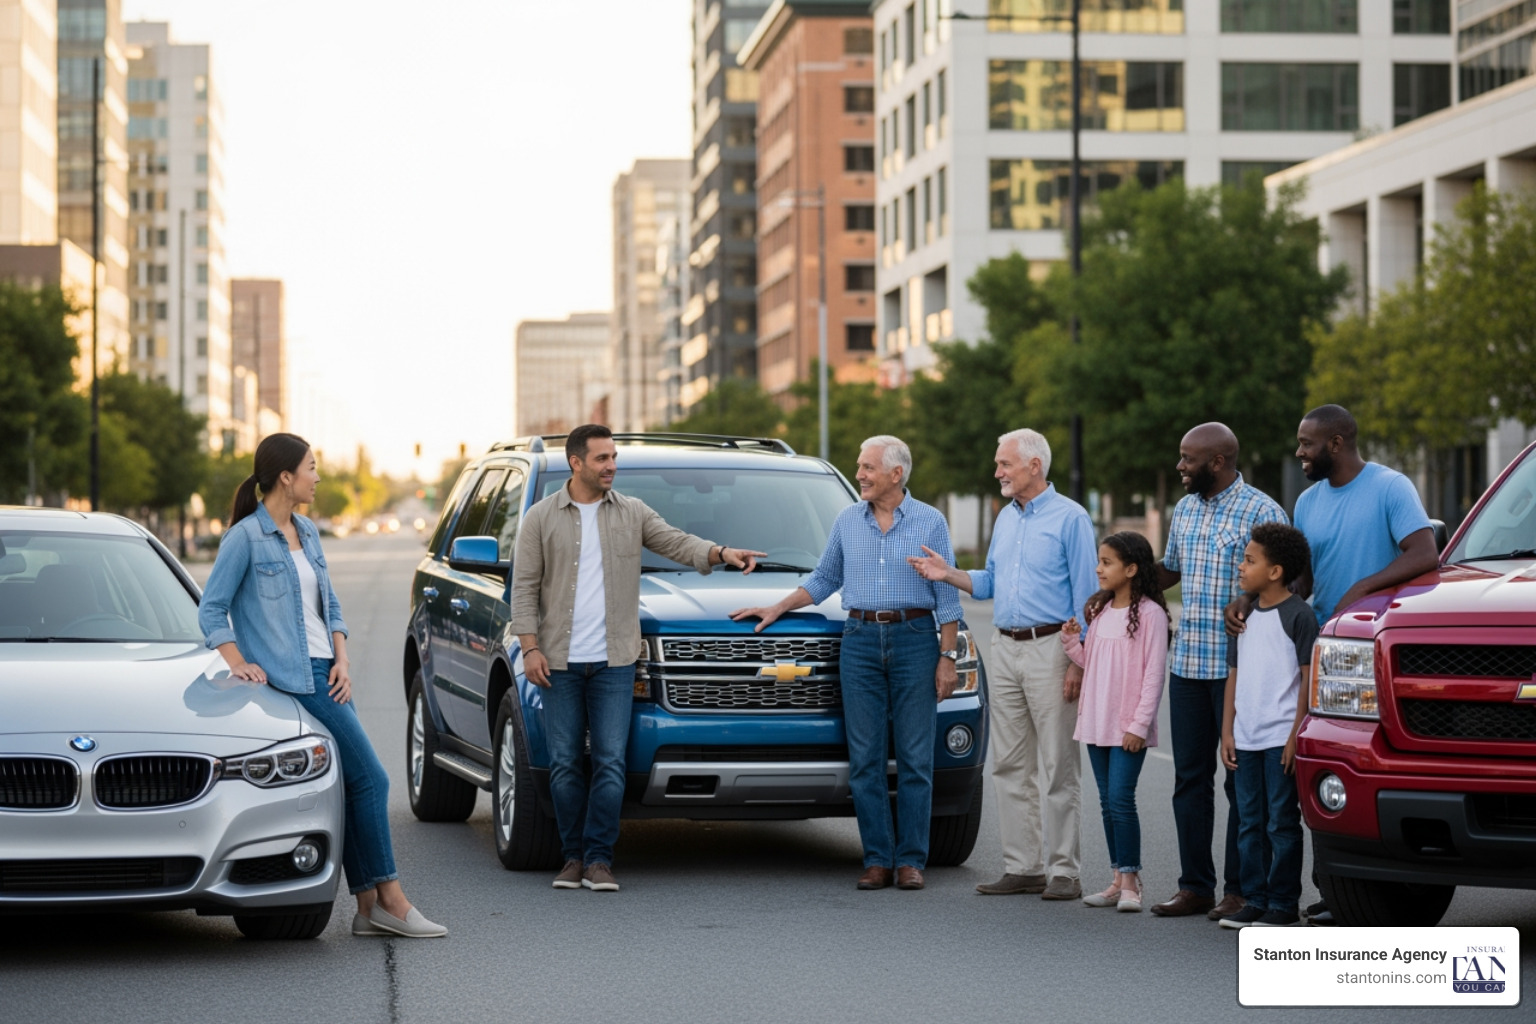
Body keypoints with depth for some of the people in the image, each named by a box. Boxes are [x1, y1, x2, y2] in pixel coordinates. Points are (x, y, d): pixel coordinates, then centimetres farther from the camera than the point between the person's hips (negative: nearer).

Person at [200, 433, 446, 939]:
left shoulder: (307, 532, 15)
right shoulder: (245, 537, -8)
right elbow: (211, 609, -6)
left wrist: (342, 660, 5)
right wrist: (239, 664, -14)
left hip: (325, 674, 8)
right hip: (292, 678, -8)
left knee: (346, 789, 6)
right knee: (370, 778, -10)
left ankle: (368, 907, 9)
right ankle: (391, 900, -4)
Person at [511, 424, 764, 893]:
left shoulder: (633, 513, 8)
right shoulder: (541, 518, 4)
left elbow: (677, 543, 2)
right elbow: (525, 586, 3)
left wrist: (721, 553, -17)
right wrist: (530, 647, -5)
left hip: (614, 661, 1)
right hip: (560, 661, 0)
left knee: (610, 761, -6)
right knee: (565, 763, 2)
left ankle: (599, 859, 0)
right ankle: (573, 858, 12)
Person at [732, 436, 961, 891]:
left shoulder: (930, 522, 3)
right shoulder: (847, 521, 11)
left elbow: (947, 596, 2)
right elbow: (824, 579, 21)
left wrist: (947, 657, -3)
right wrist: (776, 609, 12)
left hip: (915, 638, -3)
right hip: (860, 640, 3)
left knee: (915, 758, -2)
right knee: (865, 759, -1)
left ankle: (911, 861, 2)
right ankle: (877, 860, 4)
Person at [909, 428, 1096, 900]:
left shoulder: (1070, 518, -6)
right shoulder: (1006, 518, 16)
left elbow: (1085, 595, -9)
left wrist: (1078, 661, -15)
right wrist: (948, 574, 5)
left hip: (1049, 648, -7)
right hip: (1005, 649, 8)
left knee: (1058, 768, -5)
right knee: (1010, 766, 7)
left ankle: (1062, 870, -2)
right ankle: (1022, 866, 12)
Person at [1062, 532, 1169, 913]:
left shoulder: (1149, 613, -10)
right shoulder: (1099, 611, 13)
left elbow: (1154, 673, -12)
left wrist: (1139, 724, -16)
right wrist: (1071, 641, 1)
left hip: (1129, 727, -7)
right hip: (1097, 722, 7)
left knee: (1121, 800, -11)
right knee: (1107, 802, 9)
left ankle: (1130, 882, -5)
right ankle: (1119, 880, 14)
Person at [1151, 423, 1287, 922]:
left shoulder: (1261, 511, -8)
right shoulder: (1184, 510, 14)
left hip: (1239, 668, -7)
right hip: (1186, 662, 7)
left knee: (1242, 778, 0)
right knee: (1190, 777, 8)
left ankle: (1240, 890, 6)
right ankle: (1195, 885, 14)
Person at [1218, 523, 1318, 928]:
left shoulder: (1298, 615, -7)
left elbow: (1308, 678, -9)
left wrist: (1297, 735, -14)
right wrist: (1227, 731, 10)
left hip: (1281, 738, -7)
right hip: (1246, 739, 7)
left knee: (1282, 823, -2)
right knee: (1249, 823, 10)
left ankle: (1284, 904, 3)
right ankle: (1255, 900, 17)